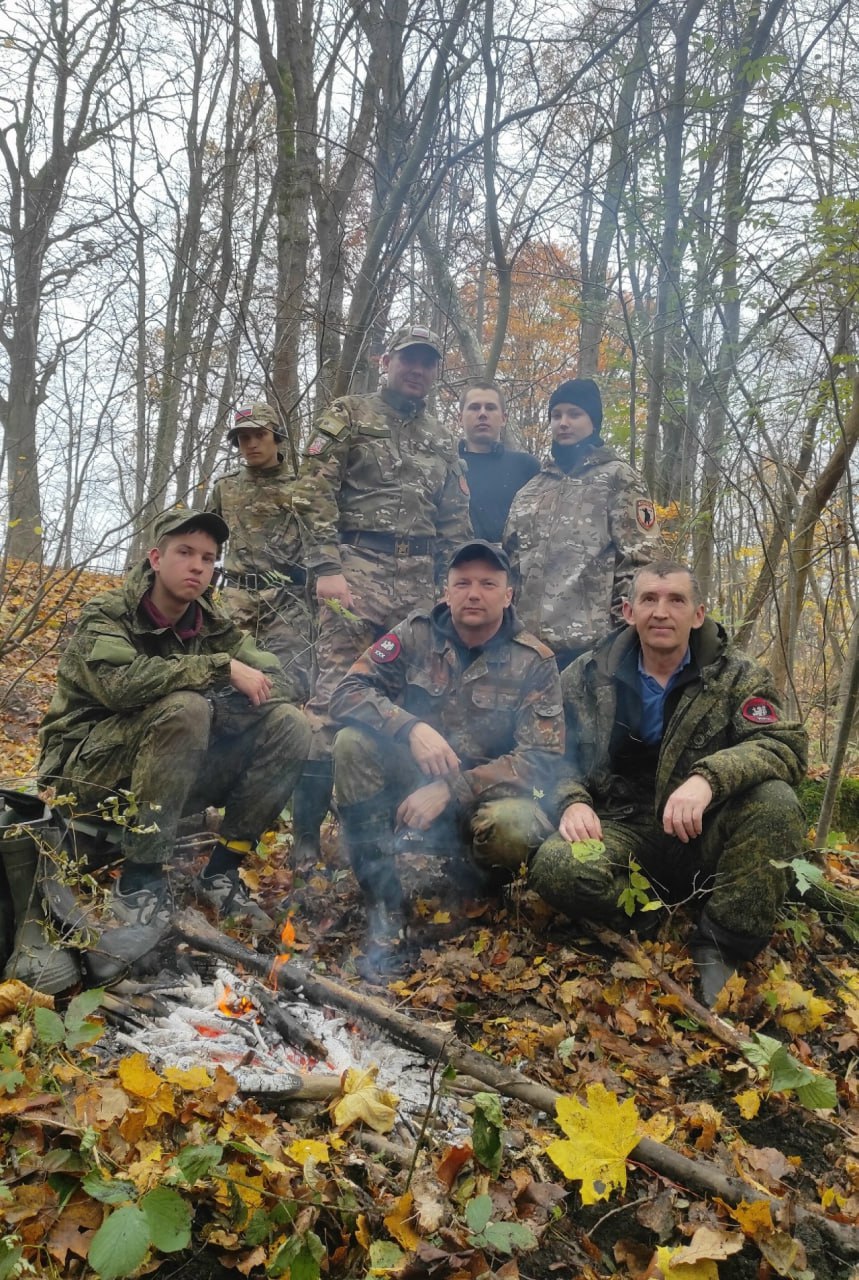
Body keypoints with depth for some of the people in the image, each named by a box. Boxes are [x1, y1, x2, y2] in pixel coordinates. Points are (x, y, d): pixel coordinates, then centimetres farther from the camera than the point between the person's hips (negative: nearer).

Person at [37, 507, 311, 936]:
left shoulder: (212, 625, 3)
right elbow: (118, 681, -33)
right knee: (185, 708, -35)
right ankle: (138, 881, -25)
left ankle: (221, 872, -7)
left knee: (289, 725, -13)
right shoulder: (106, 615, -12)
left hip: (177, 775, 5)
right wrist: (221, 667, -30)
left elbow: (274, 680, -4)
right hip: (91, 768, -5)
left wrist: (224, 706, -24)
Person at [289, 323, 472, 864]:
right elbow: (314, 493, -4)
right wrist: (327, 567, -14)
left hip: (420, 580, 5)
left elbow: (455, 526, 20)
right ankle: (307, 829, -6)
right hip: (358, 567, -5)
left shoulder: (441, 443, 22)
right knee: (337, 690, -11)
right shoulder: (350, 415, 7)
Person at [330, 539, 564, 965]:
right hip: (408, 781, 2)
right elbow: (348, 692, -10)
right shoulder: (417, 633, -3)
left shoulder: (534, 662, -7)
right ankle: (382, 898, -17)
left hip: (484, 790, -1)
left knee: (513, 827, -36)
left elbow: (541, 760, -13)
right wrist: (412, 728, -29)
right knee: (353, 743, -26)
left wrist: (450, 789, -24)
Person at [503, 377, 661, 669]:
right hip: (529, 641, 5)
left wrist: (624, 633, -12)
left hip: (591, 642, -5)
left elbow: (639, 561, -4)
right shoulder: (530, 490, 21)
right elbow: (511, 561, 21)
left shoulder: (617, 478, 4)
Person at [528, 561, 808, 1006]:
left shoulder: (737, 676, 1)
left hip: (702, 836, 1)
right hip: (622, 832, 0)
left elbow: (785, 745, -15)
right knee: (555, 867, -31)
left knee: (775, 801, -29)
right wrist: (573, 801, -16)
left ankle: (720, 948, -18)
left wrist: (709, 777, -34)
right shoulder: (586, 677, 4)